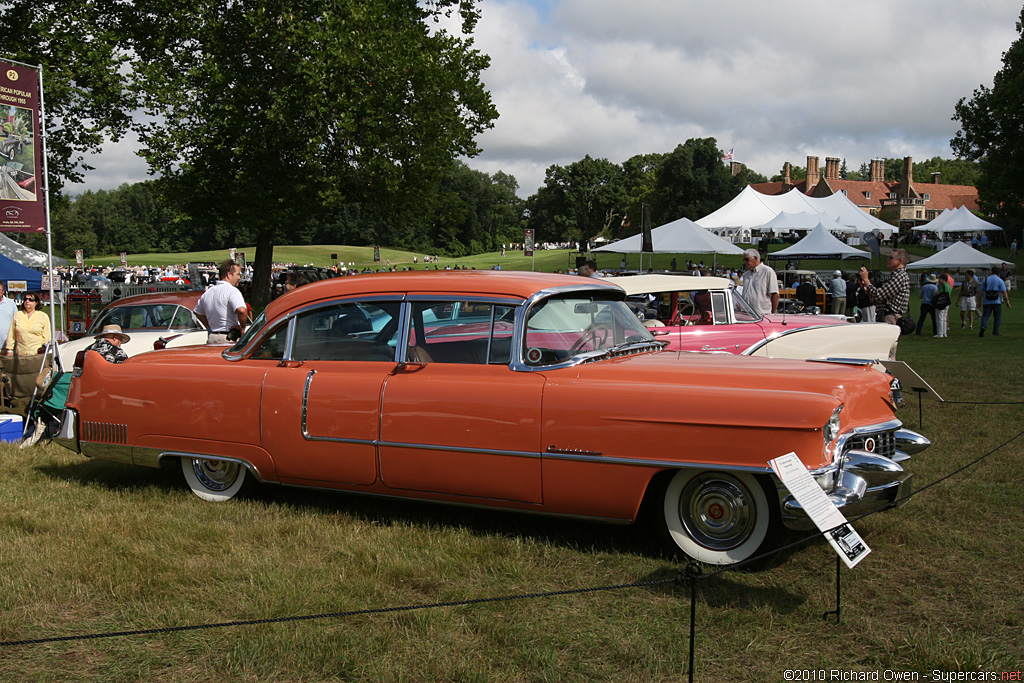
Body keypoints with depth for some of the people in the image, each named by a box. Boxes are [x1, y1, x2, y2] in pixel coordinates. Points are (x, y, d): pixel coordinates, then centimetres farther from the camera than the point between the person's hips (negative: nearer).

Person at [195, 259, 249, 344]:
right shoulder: (232, 291, -12)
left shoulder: (208, 292, 14)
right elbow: (241, 311, -29)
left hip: (211, 338, 8)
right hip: (228, 339, -8)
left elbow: (198, 313, 27)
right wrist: (242, 328, -14)